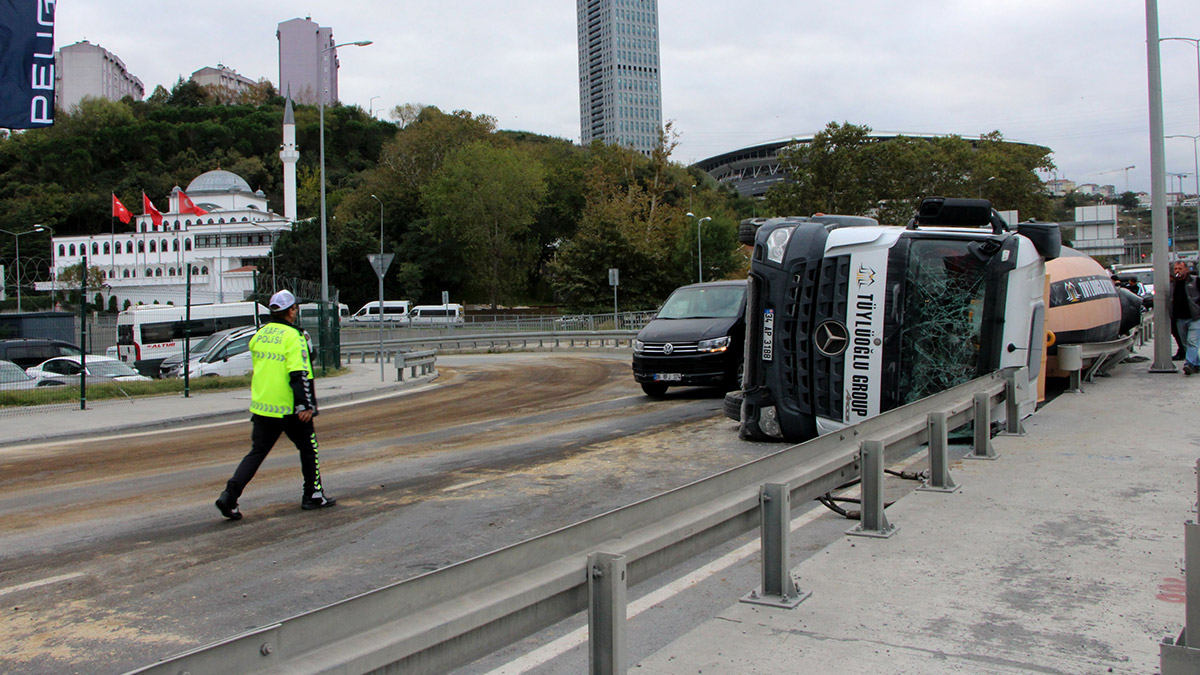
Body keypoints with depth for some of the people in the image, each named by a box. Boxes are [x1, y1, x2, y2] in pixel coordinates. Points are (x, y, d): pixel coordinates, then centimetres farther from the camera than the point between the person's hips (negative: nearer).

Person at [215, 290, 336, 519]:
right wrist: (306, 405, -20)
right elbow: (299, 374, -20)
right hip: (288, 409, -6)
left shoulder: (260, 334, 10)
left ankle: (229, 496, -4)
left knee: (257, 452, 9)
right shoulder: (293, 336, -12)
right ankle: (313, 496, 17)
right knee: (308, 448, 12)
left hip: (260, 406, 6)